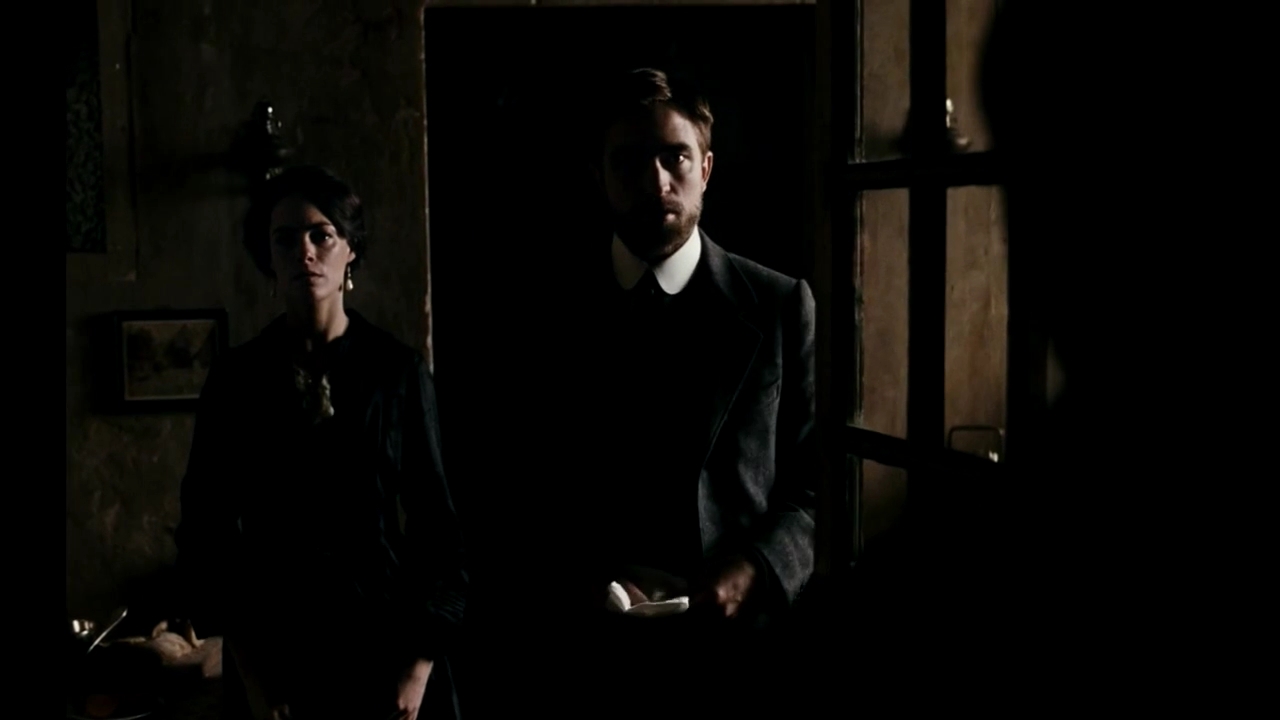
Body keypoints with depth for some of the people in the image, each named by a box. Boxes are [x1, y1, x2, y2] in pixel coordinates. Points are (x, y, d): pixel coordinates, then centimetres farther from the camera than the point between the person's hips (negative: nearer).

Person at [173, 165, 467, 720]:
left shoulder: (399, 371, -2)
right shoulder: (234, 378, 0)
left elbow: (435, 517, -1)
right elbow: (207, 526, 2)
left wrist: (420, 667, -7)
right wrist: (248, 671, -3)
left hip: (386, 642, 0)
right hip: (276, 647, 1)